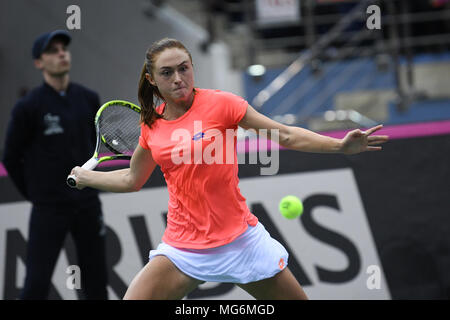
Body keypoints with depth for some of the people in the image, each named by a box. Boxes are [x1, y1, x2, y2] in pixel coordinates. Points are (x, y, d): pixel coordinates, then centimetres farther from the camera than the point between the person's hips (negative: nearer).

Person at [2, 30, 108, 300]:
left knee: (96, 279, 11)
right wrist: (34, 194, 2)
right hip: (49, 208, -5)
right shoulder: (29, 107, -9)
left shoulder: (89, 99, 5)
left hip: (88, 203, 5)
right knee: (37, 284, -5)